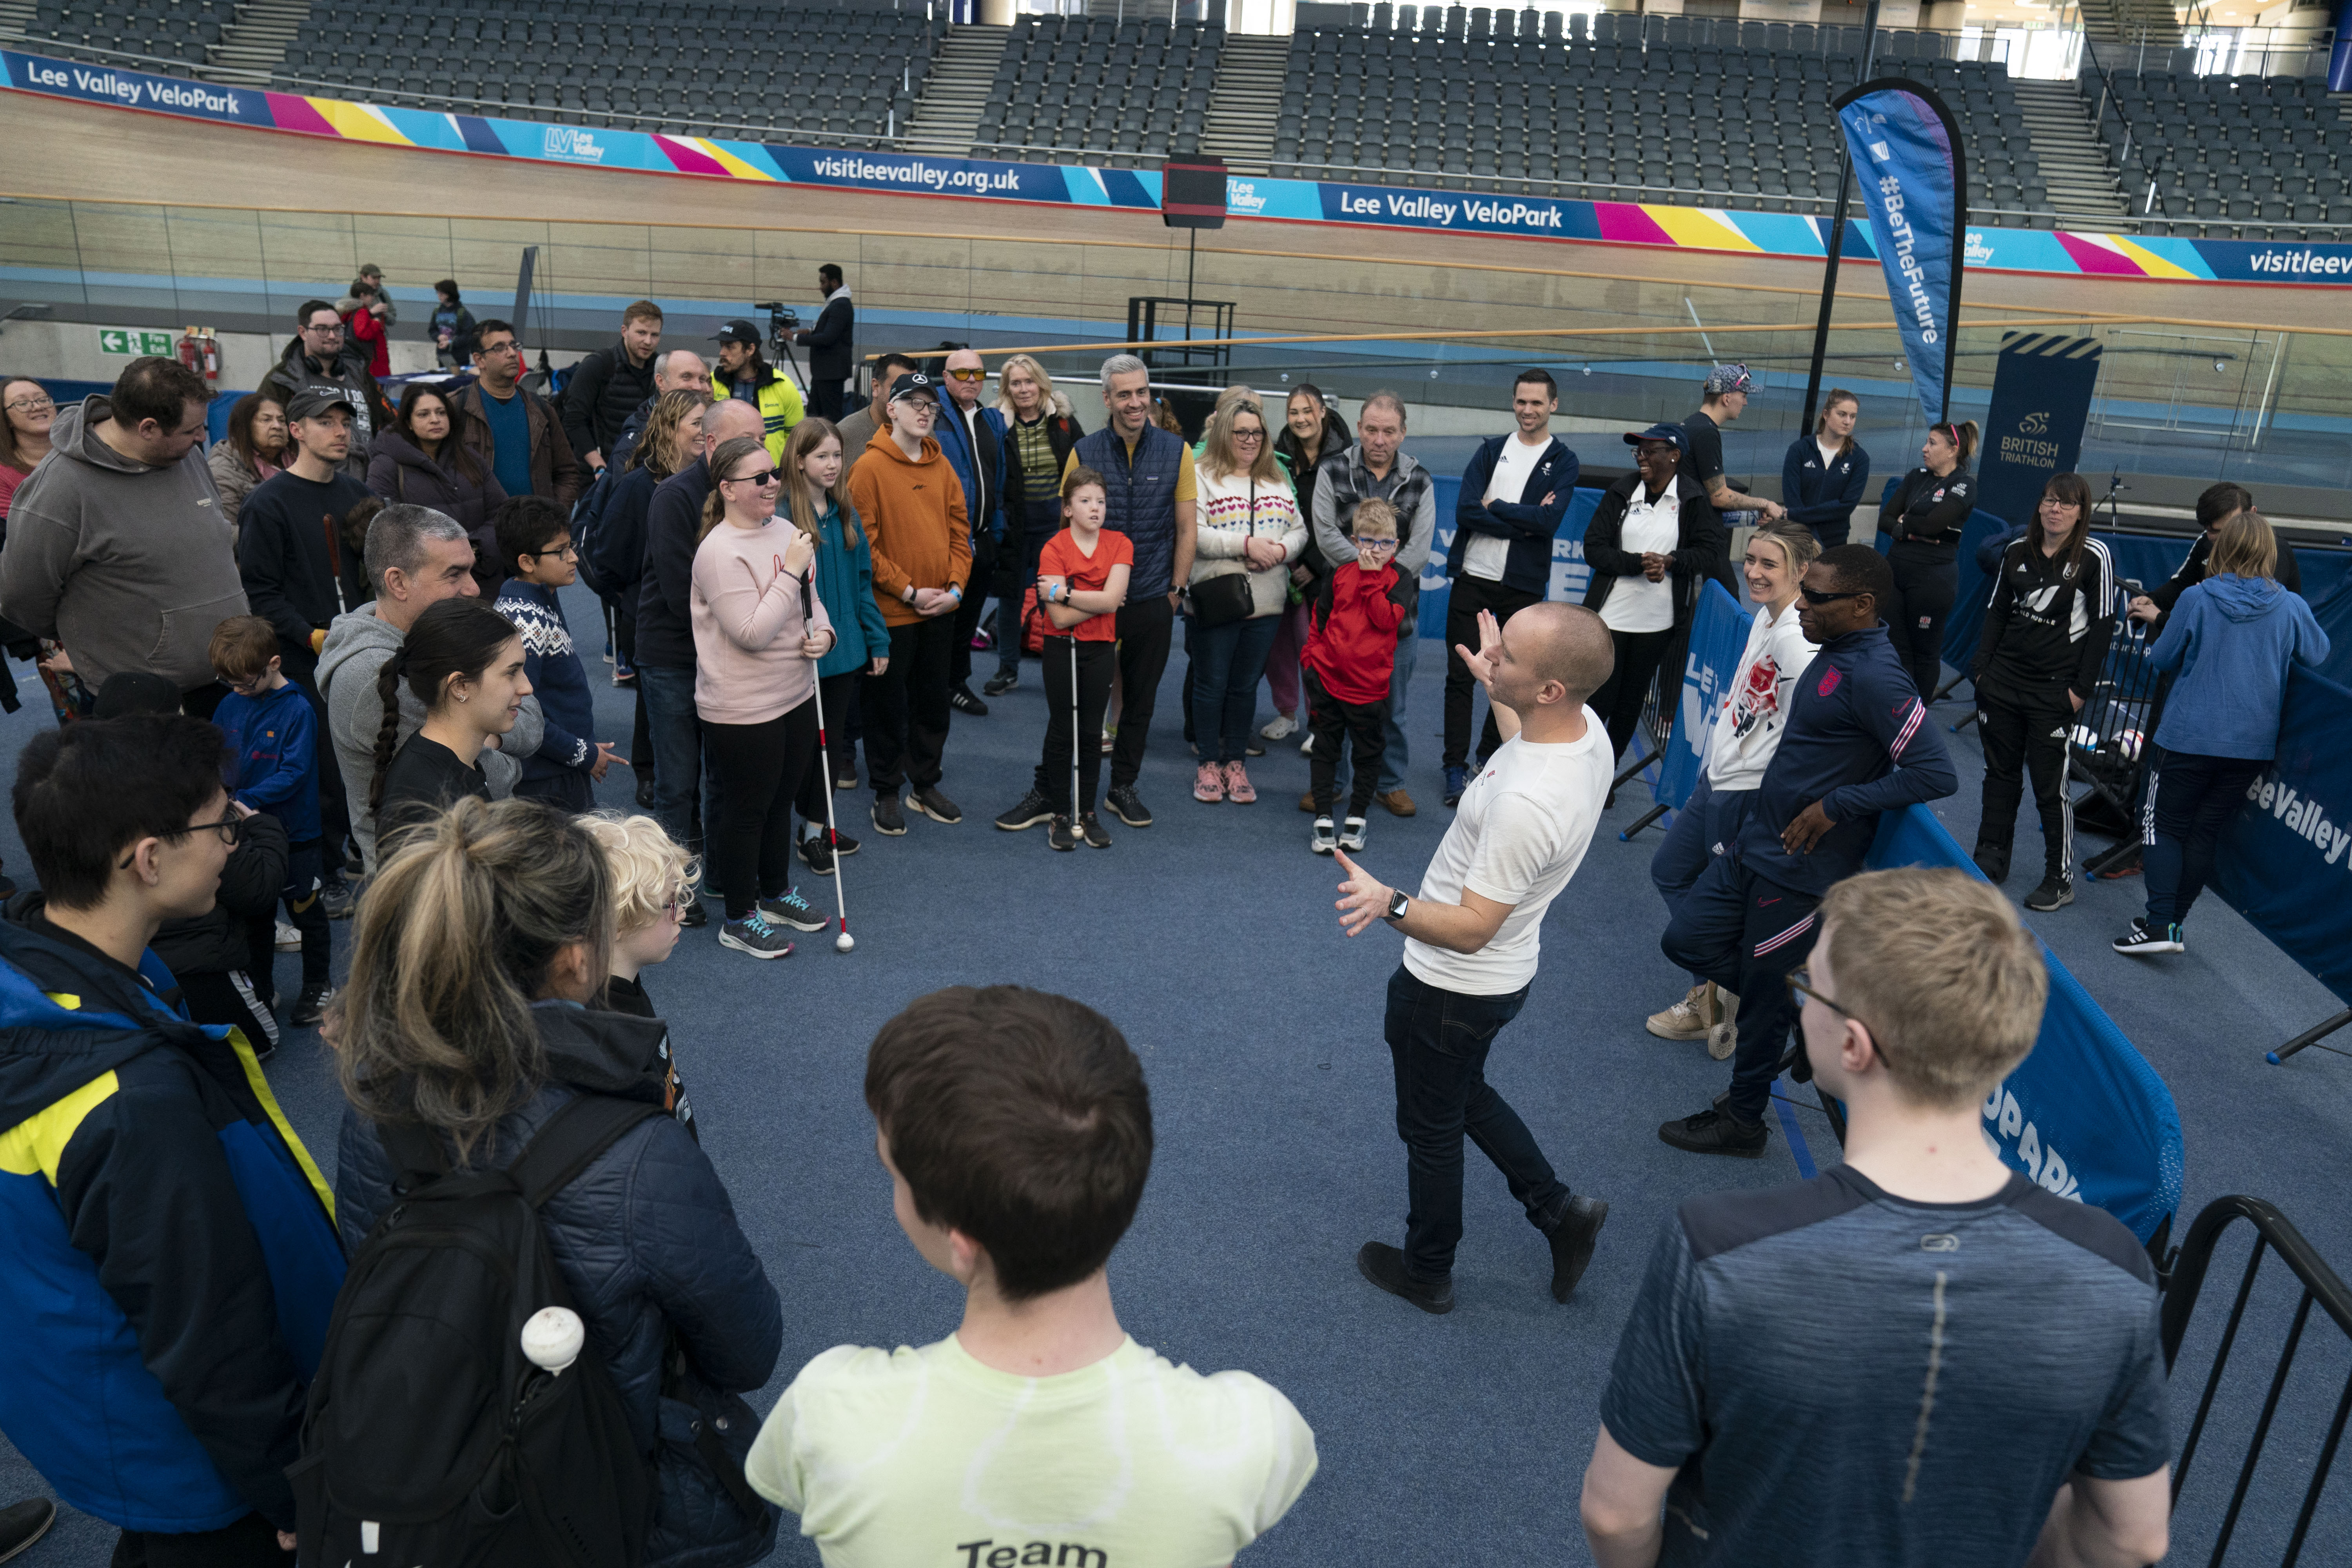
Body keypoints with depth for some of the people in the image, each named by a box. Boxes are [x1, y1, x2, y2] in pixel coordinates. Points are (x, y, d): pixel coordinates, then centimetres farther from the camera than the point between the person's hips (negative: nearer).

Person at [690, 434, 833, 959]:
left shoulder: (784, 530, 5)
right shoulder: (720, 551, -20)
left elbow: (810, 599, 19)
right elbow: (753, 632, -26)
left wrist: (823, 632, -2)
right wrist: (791, 571, -23)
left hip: (797, 694, 8)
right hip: (743, 710, -8)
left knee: (782, 798, 21)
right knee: (747, 810, 5)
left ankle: (776, 893, 40)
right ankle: (739, 919, 21)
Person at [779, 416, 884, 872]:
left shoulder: (845, 513, 6)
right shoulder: (782, 515, -15)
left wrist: (877, 639, 10)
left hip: (843, 647, 7)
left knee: (832, 740, 15)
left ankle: (815, 829, 29)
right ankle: (796, 831, 22)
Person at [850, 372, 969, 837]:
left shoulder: (942, 466, 7)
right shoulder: (869, 467, -10)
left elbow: (960, 529, 10)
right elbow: (864, 544, -14)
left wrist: (955, 587, -4)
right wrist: (909, 592, -16)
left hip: (940, 611, 6)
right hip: (891, 611, -6)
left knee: (934, 702, 16)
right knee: (888, 705, 6)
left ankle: (925, 785, 30)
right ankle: (886, 793, 19)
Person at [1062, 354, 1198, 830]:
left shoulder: (1176, 452, 0)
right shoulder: (1084, 453, -2)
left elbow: (1185, 531, 5)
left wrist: (1175, 591, 3)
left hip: (1153, 600, 1)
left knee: (1141, 699, 11)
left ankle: (1124, 786, 26)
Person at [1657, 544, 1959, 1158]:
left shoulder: (1873, 676, -23)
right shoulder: (1836, 652, 5)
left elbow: (1937, 773, -27)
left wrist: (1836, 806, -22)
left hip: (1800, 869, -9)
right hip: (1757, 843, 9)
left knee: (1764, 999, 7)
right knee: (1685, 940, 13)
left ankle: (1742, 1121, 26)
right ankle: (1799, 996, 28)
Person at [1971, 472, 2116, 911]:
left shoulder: (2094, 557, -5)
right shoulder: (2017, 552, 9)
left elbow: (2103, 625, -6)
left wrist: (2082, 688, -10)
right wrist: (1982, 669, 7)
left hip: (2054, 690, -5)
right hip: (2002, 681, 5)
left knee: (2051, 785, -2)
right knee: (2000, 773, 13)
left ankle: (2060, 880, 8)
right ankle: (1990, 862, 25)